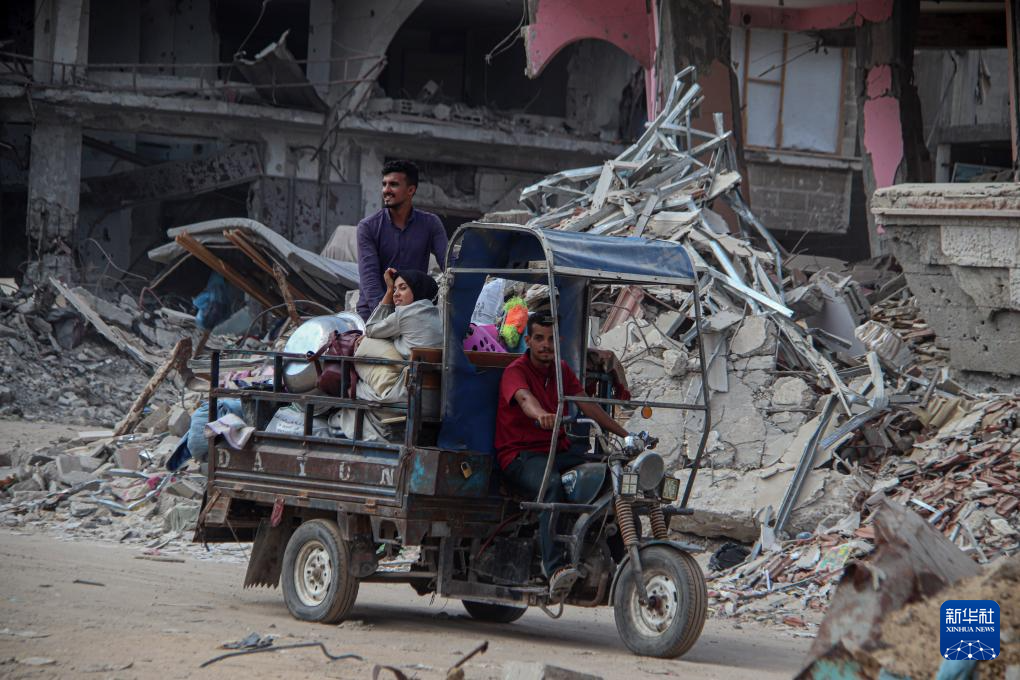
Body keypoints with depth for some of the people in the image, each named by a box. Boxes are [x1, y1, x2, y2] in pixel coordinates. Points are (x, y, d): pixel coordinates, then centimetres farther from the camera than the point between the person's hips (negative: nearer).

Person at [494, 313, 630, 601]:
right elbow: (524, 398, -28)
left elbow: (586, 404, 10)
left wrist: (625, 435, -1)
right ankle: (554, 570, -52)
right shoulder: (516, 371, -6)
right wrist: (542, 415, -52)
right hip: (520, 456, -7)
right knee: (553, 486, -39)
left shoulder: (561, 370, 17)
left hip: (558, 451, 7)